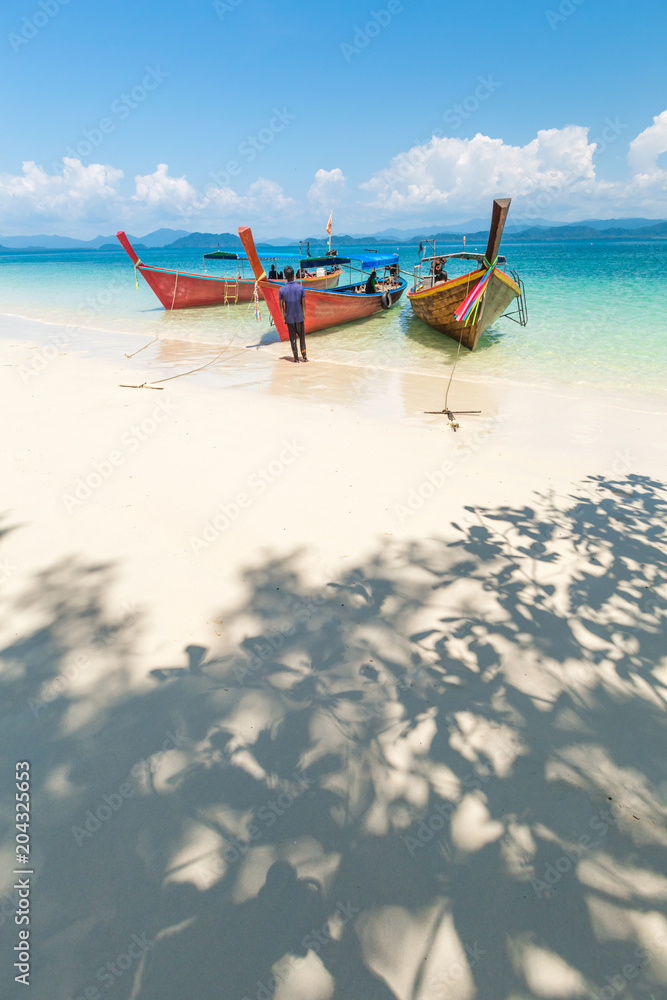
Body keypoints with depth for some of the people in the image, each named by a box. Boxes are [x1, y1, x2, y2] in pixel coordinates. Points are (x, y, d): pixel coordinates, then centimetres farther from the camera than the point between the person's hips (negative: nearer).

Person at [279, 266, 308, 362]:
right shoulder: (300, 288, -7)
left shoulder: (282, 290, -6)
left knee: (293, 338, 6)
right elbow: (303, 304, -4)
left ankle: (296, 359, 8)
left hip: (289, 318, 0)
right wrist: (304, 316, 5)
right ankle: (304, 357, 15)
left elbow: (281, 305, -2)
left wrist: (284, 317, 8)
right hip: (299, 317, 0)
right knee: (302, 337, 14)